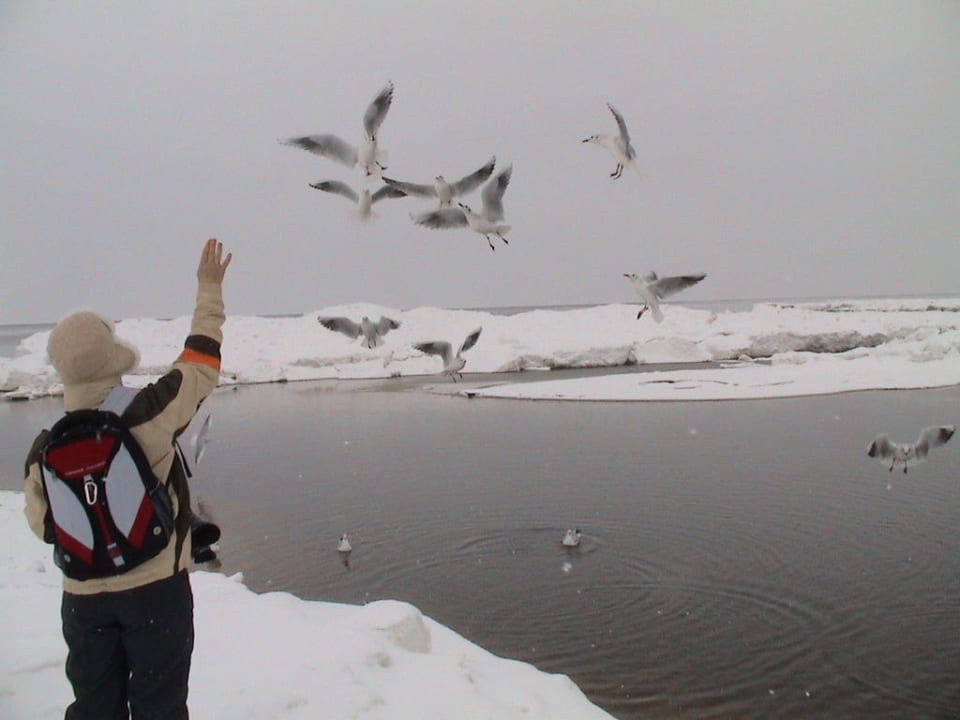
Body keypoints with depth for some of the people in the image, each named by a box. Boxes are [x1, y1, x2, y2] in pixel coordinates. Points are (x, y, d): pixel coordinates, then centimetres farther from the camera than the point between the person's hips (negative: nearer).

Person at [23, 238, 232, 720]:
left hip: (84, 596, 3)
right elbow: (200, 361, -5)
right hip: (157, 587, -3)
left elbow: (43, 525, 2)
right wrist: (209, 289, 7)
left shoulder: (44, 449, -8)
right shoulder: (149, 415, -19)